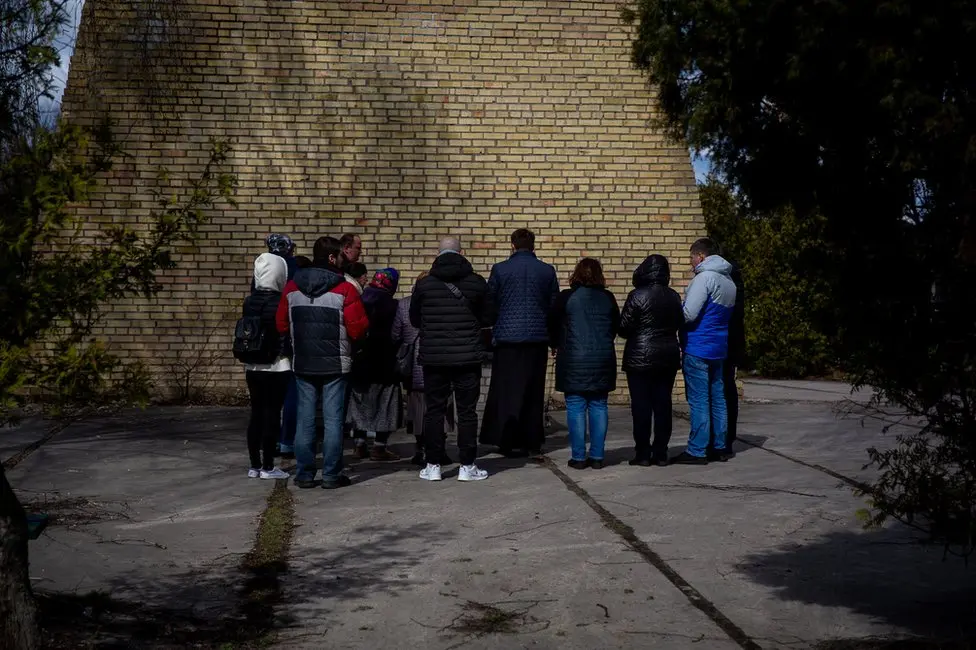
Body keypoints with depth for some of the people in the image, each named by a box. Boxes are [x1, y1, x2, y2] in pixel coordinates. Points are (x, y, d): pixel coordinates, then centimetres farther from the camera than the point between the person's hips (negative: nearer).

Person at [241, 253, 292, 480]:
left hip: (252, 366, 6)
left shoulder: (249, 302, 3)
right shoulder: (281, 303, -13)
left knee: (256, 413, 10)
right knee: (272, 414, 0)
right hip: (277, 367, -6)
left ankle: (254, 465, 14)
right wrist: (291, 358, 5)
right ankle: (268, 467, 2)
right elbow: (287, 334, -9)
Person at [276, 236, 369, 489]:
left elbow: (282, 325, 7)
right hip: (335, 364, -4)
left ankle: (304, 474, 11)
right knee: (333, 420, 2)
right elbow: (358, 328, -13)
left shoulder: (292, 288, 3)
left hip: (303, 363, 4)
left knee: (305, 419, 8)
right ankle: (331, 475, 4)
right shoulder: (344, 290, -11)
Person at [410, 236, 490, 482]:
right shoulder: (477, 282, -2)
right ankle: (467, 466, 8)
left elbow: (414, 319, 10)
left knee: (434, 410, 8)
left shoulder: (424, 284, -2)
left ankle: (433, 466, 11)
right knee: (467, 411, 5)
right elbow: (486, 317, 10)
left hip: (433, 357, 1)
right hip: (468, 357, -1)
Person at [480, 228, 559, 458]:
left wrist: (492, 327, 19)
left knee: (508, 390, 5)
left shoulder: (500, 269, -3)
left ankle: (509, 441, 4)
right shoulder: (547, 271, 2)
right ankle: (533, 443, 12)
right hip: (538, 337, 2)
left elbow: (490, 304, 2)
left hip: (507, 337, -2)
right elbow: (555, 306, 7)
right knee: (534, 391, 9)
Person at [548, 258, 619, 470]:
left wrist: (555, 345, 21)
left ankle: (578, 457, 1)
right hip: (603, 360, 3)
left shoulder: (566, 297, -5)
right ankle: (597, 456, 9)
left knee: (575, 407, 2)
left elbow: (553, 325, 3)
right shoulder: (608, 298, 4)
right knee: (599, 407, 8)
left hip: (574, 360, -3)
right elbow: (616, 326, 14)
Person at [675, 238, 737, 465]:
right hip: (719, 348, 9)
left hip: (698, 348, -9)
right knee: (717, 399, 13)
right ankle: (720, 447, 18)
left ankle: (697, 451, -4)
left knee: (698, 401, -6)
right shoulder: (729, 281, 15)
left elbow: (689, 313, -20)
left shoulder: (705, 278, -14)